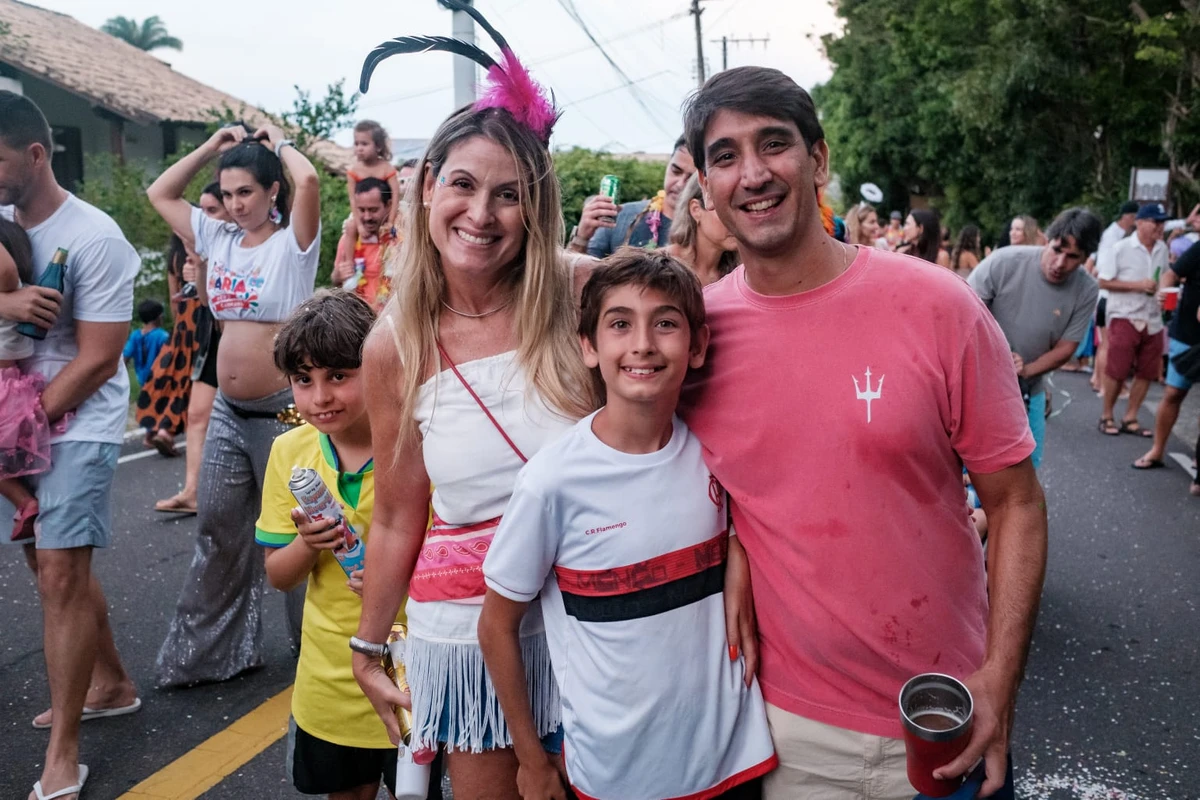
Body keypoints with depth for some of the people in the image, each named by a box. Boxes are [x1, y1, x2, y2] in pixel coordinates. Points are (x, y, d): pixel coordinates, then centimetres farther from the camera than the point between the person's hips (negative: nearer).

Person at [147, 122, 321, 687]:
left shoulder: (292, 242, -9)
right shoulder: (219, 239, 9)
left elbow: (308, 181, -28)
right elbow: (159, 193, 19)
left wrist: (279, 144, -7)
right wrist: (212, 146, 11)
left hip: (283, 412, -6)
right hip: (227, 412, 6)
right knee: (218, 531, 14)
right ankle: (209, 652, 30)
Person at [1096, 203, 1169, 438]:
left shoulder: (1162, 249, 8)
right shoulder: (1121, 249, -9)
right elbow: (1103, 281, -10)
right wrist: (1137, 285, -15)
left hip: (1153, 320, 6)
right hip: (1125, 318, -5)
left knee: (1146, 373, 6)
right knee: (1116, 372, -3)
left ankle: (1130, 419, 16)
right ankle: (1107, 417, 12)